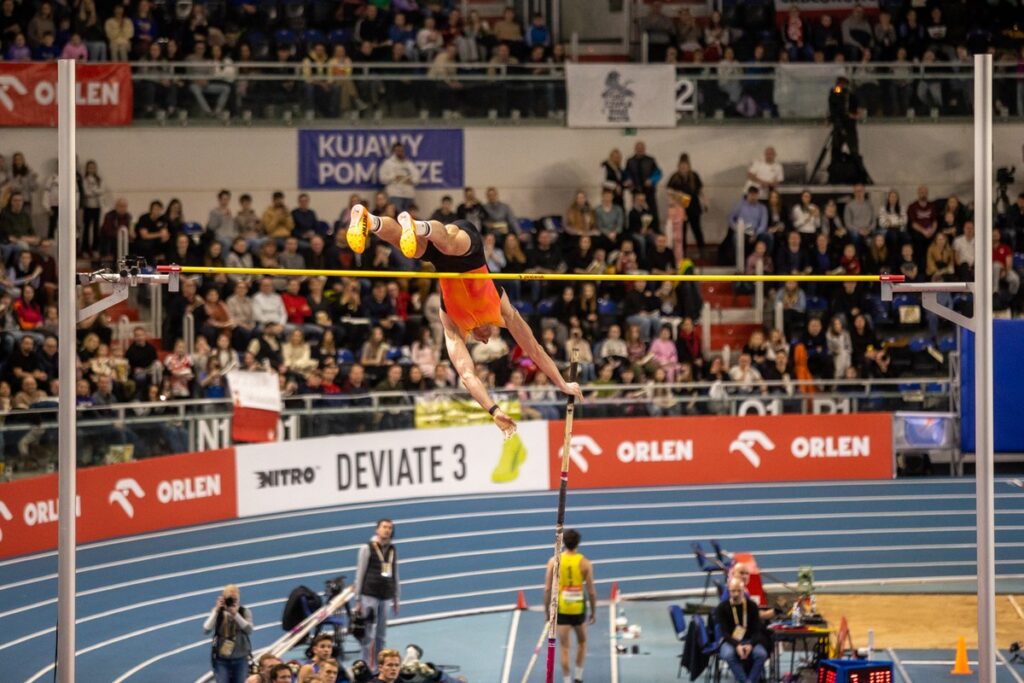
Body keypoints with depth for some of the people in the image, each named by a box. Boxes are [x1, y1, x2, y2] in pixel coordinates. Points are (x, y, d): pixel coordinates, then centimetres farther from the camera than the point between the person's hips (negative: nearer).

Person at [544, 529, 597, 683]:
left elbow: (547, 589, -6)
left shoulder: (554, 562, -7)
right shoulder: (585, 563, -8)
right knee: (582, 641, 24)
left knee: (564, 646, 5)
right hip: (579, 608, 0)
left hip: (561, 608, 0)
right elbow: (591, 591, -6)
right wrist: (593, 612, 7)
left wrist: (547, 610, 5)